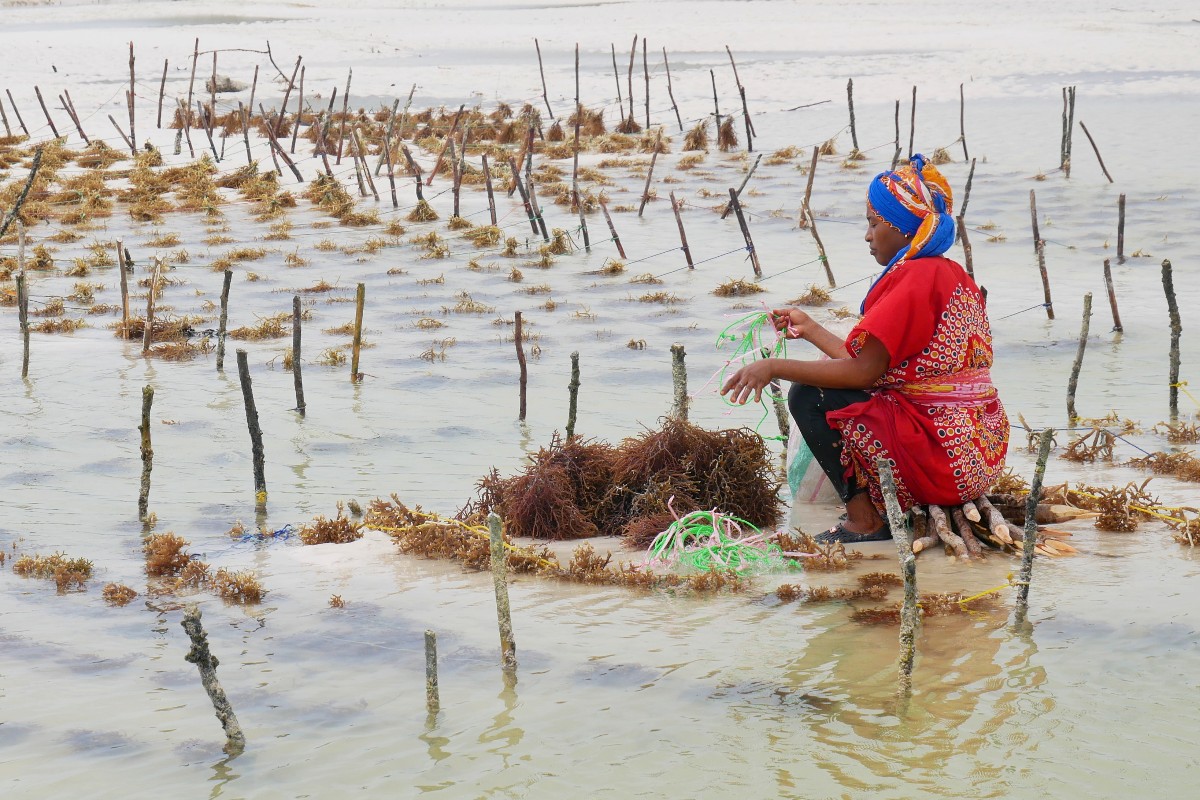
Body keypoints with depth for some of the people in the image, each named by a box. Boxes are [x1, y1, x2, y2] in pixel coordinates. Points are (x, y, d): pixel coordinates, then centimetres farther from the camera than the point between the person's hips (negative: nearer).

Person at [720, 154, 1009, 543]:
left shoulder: (914, 278, -15)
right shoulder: (952, 275, 14)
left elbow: (863, 371, -19)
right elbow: (875, 365, 15)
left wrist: (775, 367, -12)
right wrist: (809, 329, 24)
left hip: (943, 458, -10)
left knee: (810, 394, -6)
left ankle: (864, 520, -3)